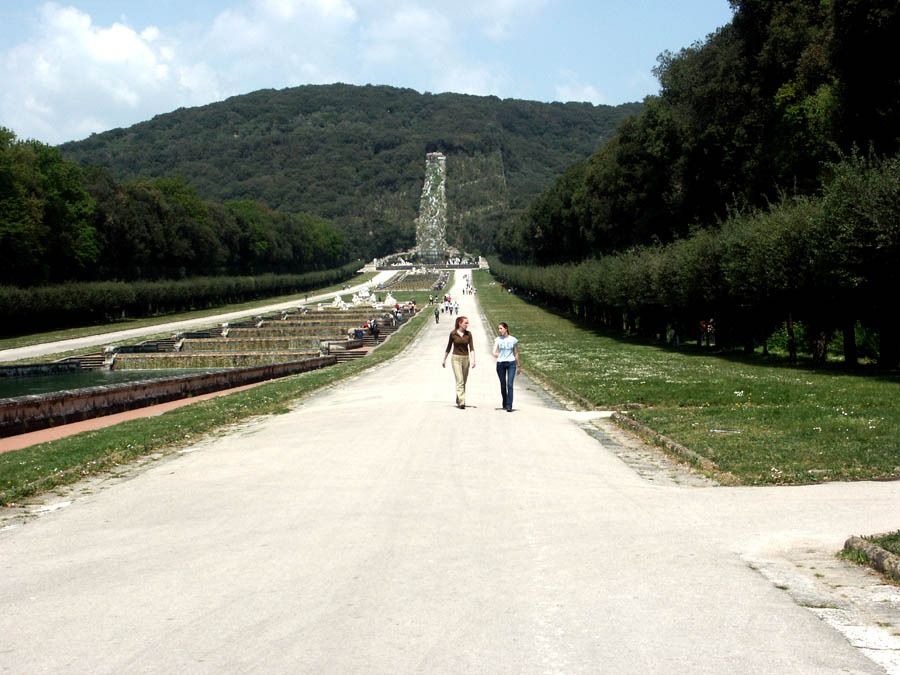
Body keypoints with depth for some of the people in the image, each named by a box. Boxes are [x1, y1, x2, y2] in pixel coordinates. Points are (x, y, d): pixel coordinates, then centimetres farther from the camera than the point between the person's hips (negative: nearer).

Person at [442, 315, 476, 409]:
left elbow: (471, 348, -2)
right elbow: (448, 348, 8)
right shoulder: (453, 334, -2)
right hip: (456, 358, -3)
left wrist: (473, 360, -15)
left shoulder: (468, 334, 3)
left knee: (463, 382, 11)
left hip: (466, 358, 3)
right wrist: (444, 359, 13)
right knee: (460, 381, -14)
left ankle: (458, 401, 26)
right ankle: (461, 402, -19)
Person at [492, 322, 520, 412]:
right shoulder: (497, 339, 4)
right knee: (503, 385, 9)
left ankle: (509, 406, -14)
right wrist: (495, 354, -32)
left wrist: (518, 366, 13)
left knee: (510, 385, -12)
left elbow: (516, 353, 11)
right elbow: (494, 351, -8)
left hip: (511, 363, -2)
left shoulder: (513, 340, 3)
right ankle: (504, 404, 24)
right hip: (500, 363, 2)